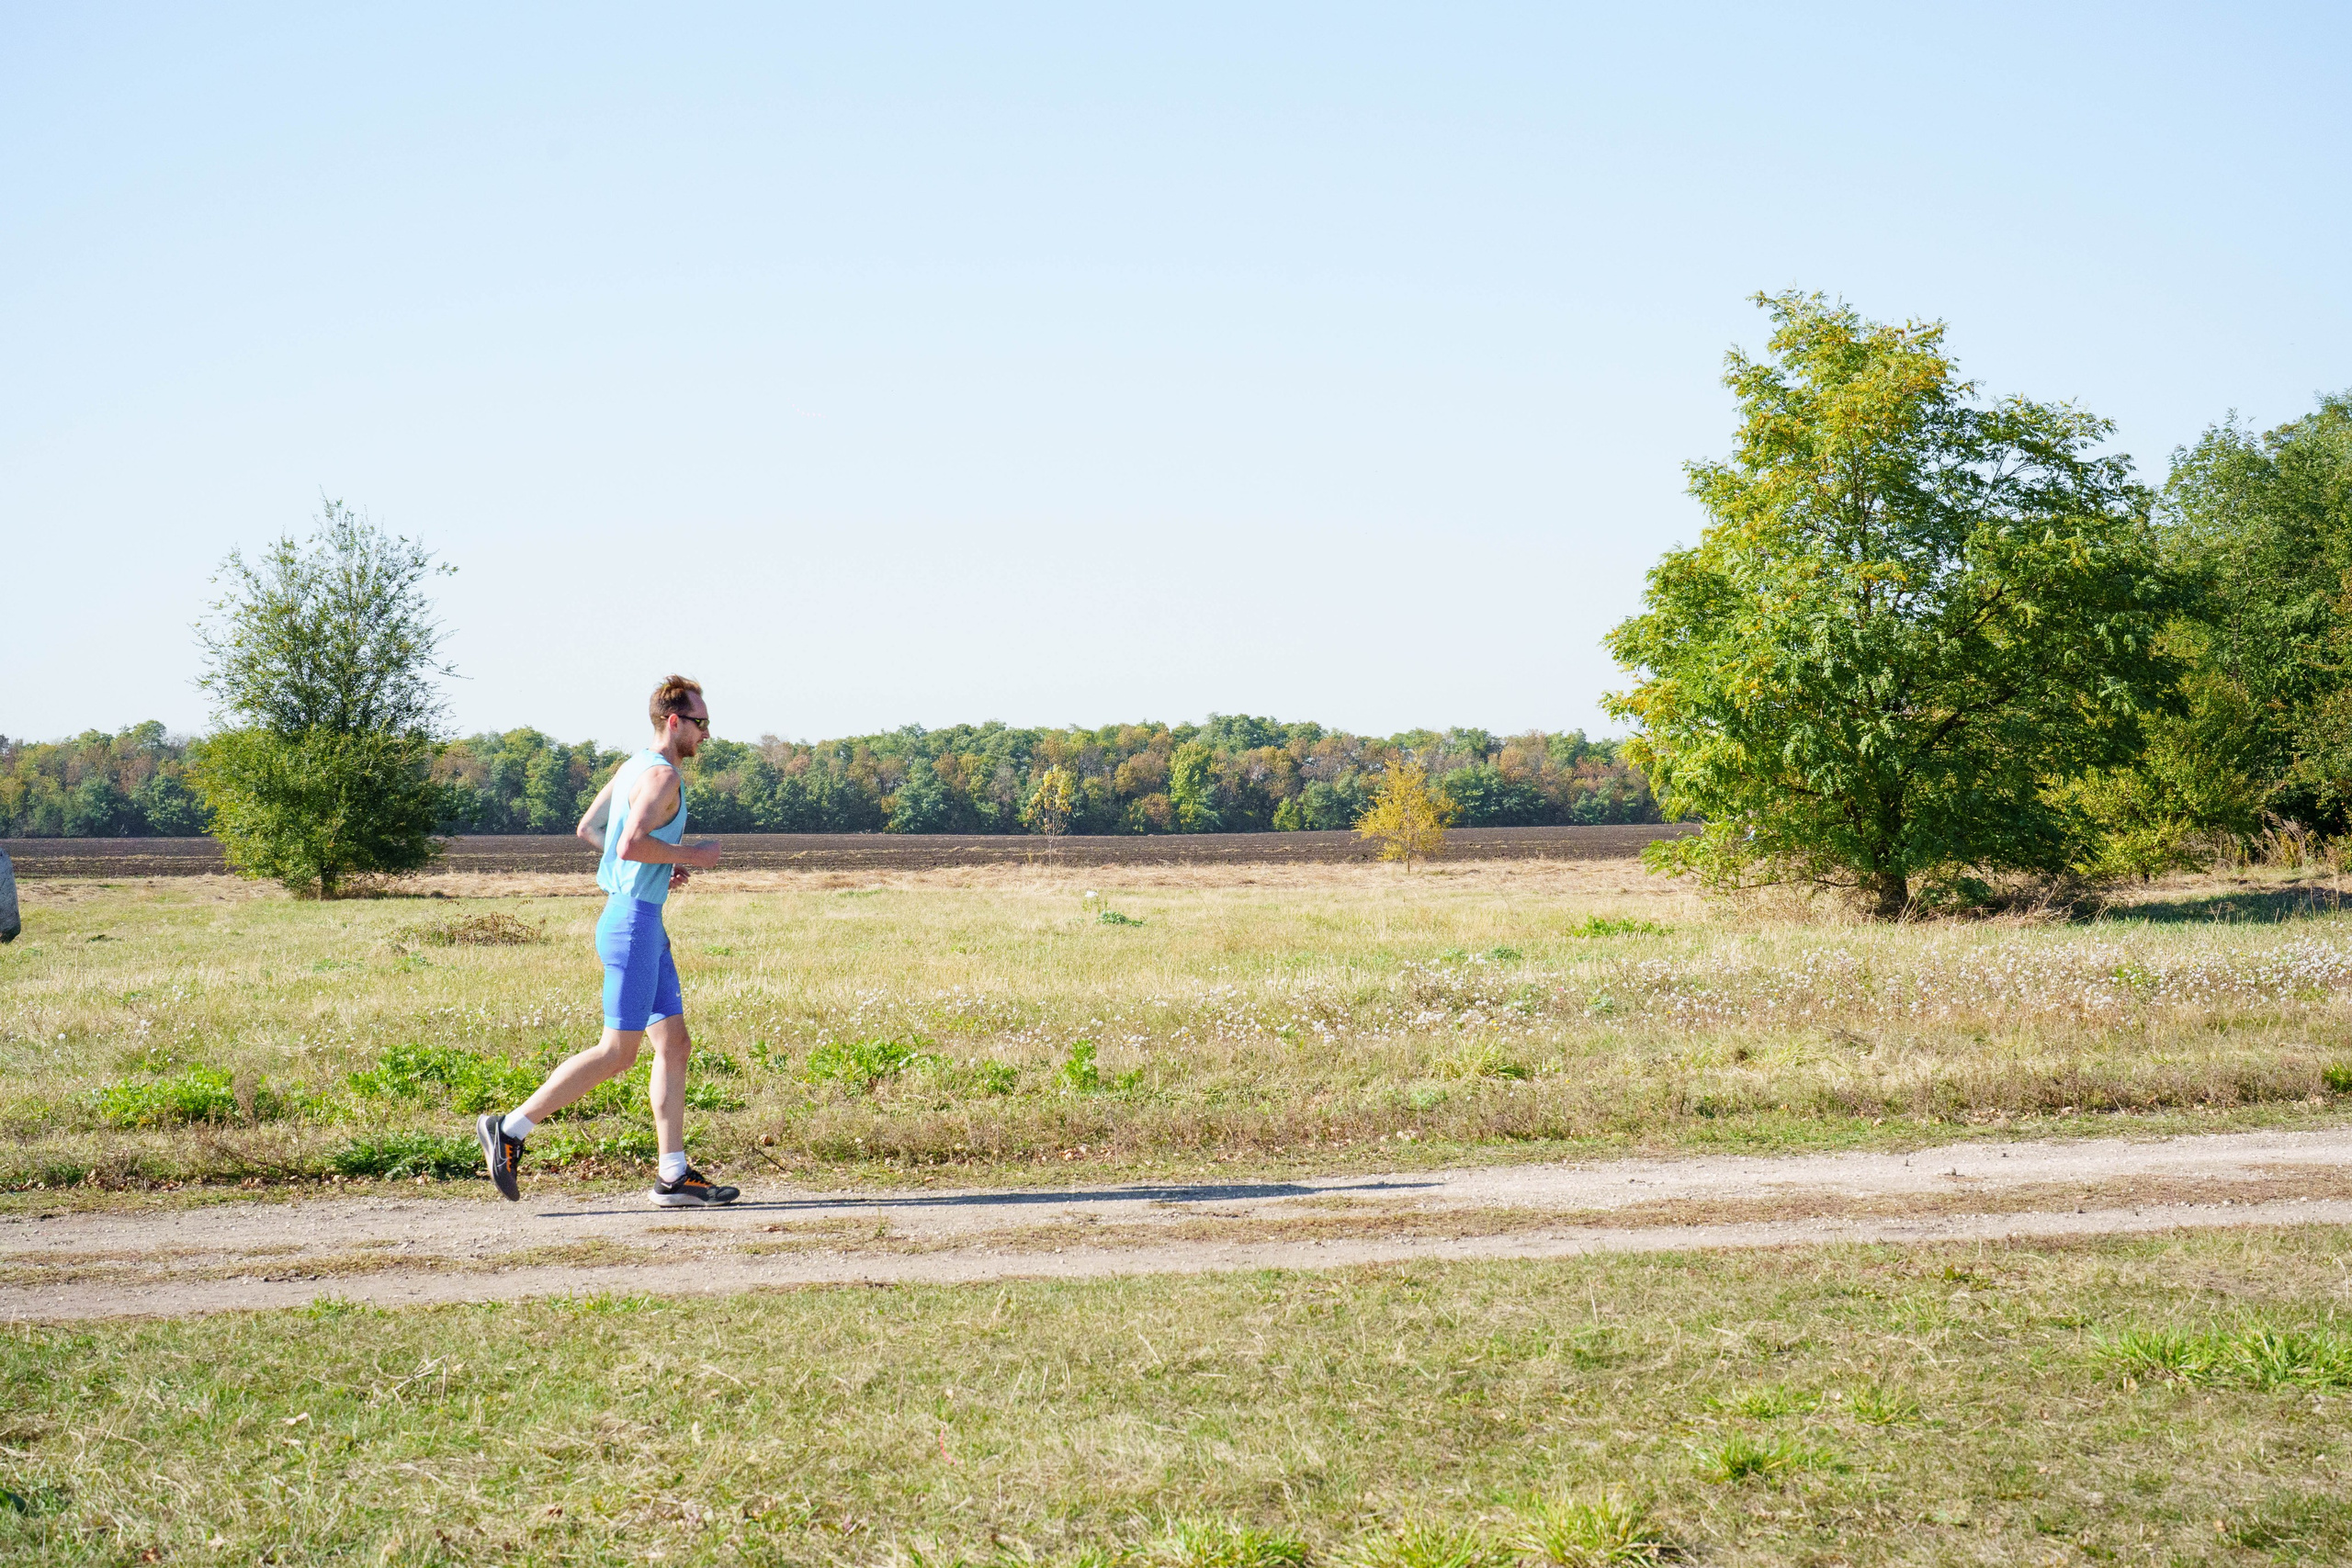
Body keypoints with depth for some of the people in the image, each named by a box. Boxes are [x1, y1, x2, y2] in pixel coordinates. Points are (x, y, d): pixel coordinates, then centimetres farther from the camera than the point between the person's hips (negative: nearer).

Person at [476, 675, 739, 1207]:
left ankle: (674, 1177, 7)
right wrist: (690, 856, -13)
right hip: (633, 921, -11)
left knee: (675, 1045, 7)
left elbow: (587, 828, 23)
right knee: (618, 1053, -7)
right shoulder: (660, 775, -15)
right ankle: (510, 1129, -3)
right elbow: (631, 845, -27)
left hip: (644, 925, 11)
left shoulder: (634, 767, 16)